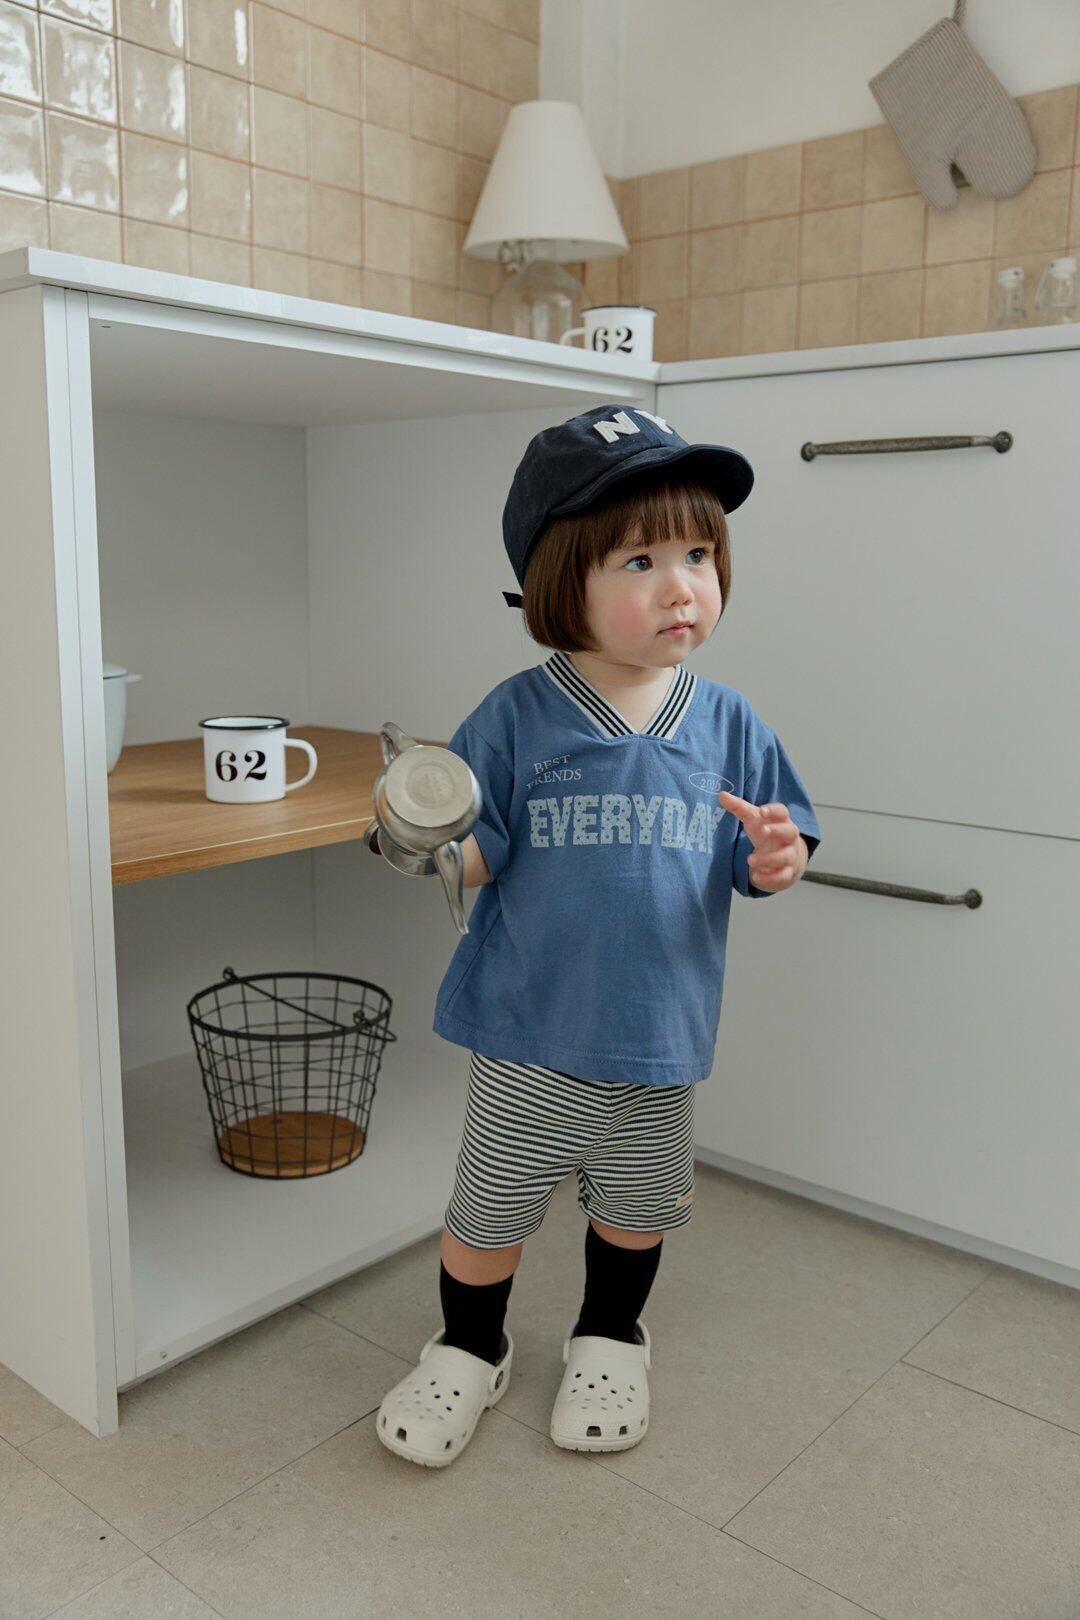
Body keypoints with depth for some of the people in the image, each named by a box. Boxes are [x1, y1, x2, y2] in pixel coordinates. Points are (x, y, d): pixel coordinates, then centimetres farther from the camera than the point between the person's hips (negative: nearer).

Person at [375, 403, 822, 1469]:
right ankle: (467, 1351, 45)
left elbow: (761, 861, 3)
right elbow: (478, 856, -9)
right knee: (489, 1210, 16)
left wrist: (776, 861, -20)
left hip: (658, 1040, 3)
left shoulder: (727, 725, -5)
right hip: (526, 1038, -2)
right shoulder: (518, 718, -12)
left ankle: (608, 1339, 52)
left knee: (637, 1209, 23)